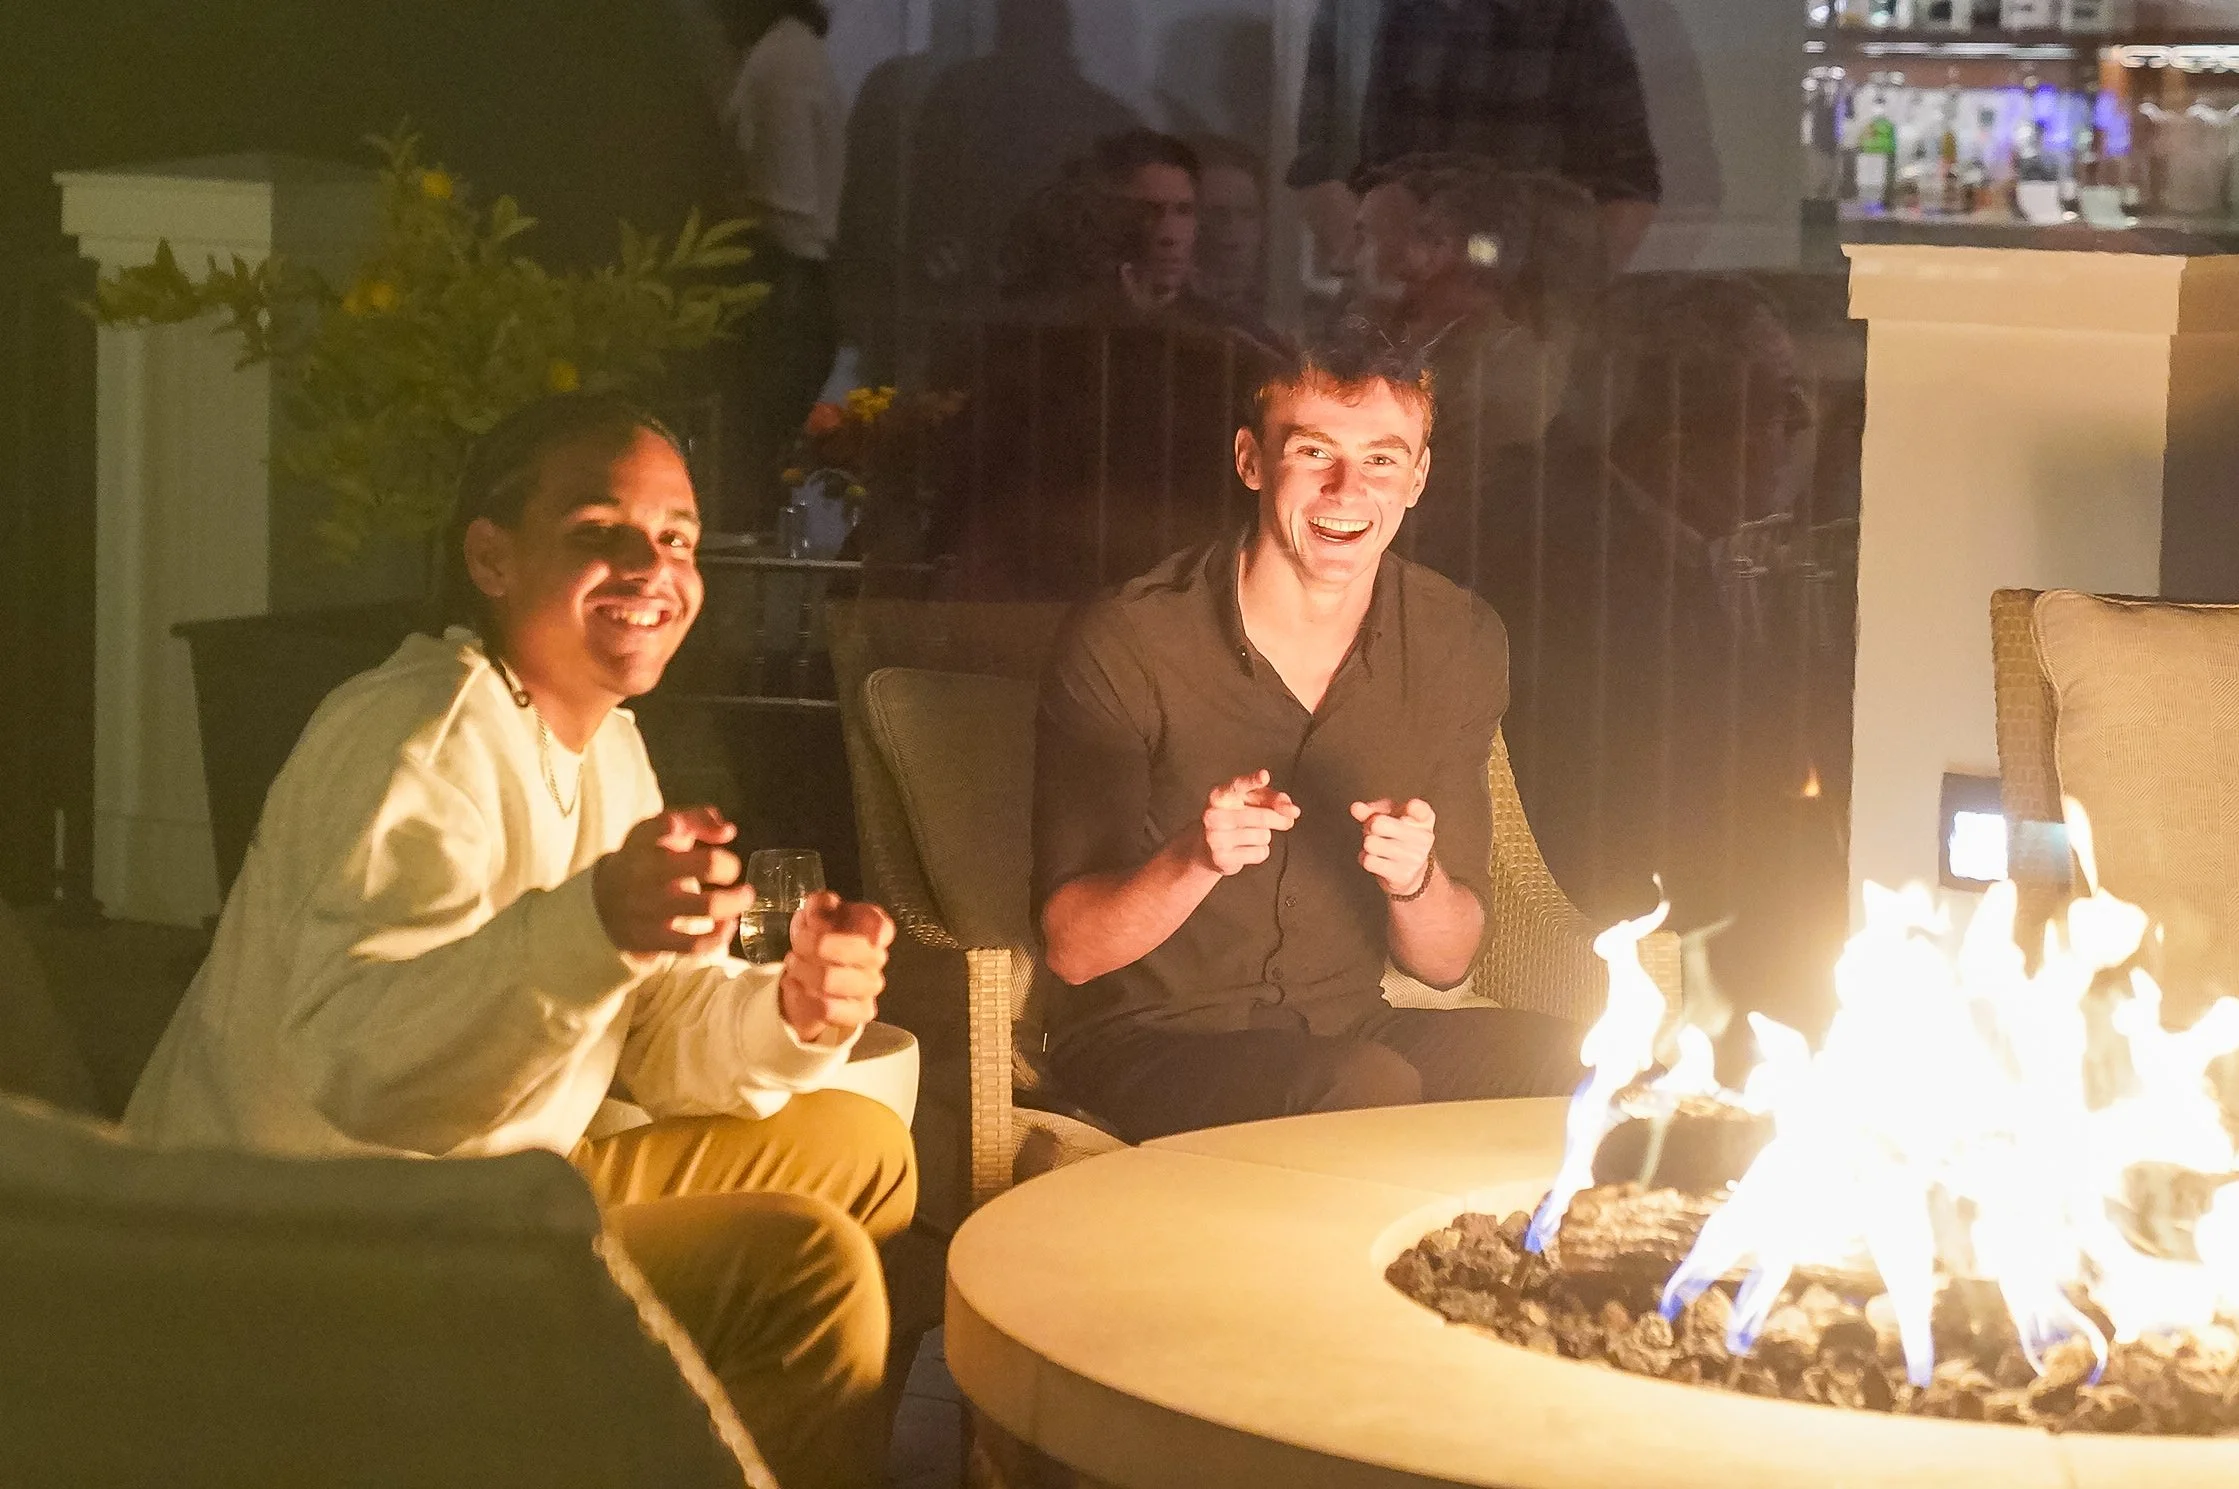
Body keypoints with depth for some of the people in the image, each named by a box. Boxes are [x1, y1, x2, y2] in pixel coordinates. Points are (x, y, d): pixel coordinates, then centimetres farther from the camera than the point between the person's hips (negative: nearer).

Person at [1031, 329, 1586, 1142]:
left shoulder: (1459, 642, 0)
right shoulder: (1125, 647, -13)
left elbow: (1445, 964, 2)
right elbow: (1073, 949, -12)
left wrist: (1415, 878, -22)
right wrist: (1194, 861, -32)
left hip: (1349, 1029, 4)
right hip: (1152, 1039, -4)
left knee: (1563, 1060, -25)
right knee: (1367, 1089, -35)